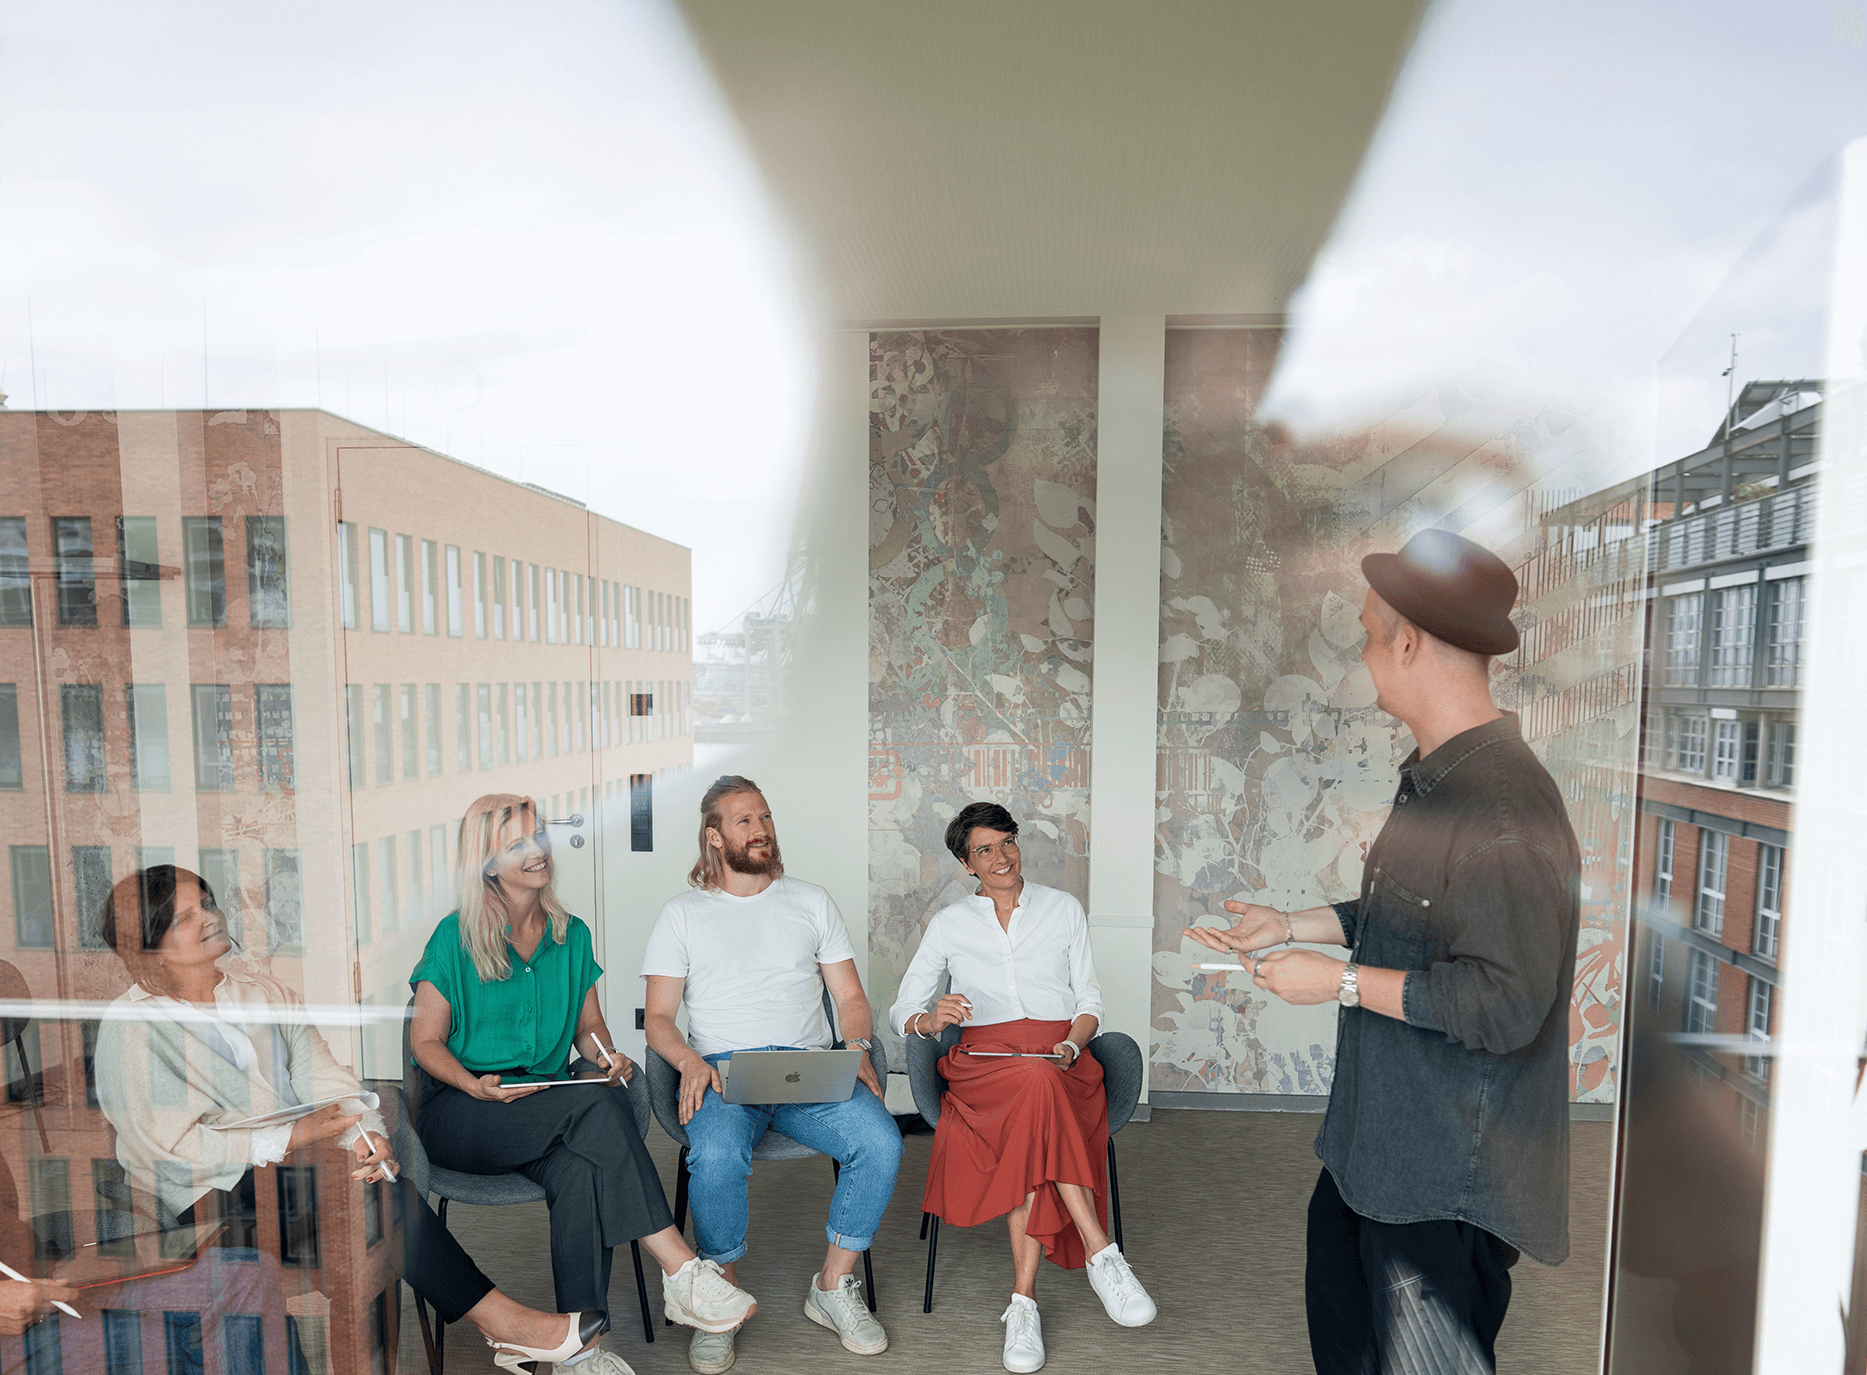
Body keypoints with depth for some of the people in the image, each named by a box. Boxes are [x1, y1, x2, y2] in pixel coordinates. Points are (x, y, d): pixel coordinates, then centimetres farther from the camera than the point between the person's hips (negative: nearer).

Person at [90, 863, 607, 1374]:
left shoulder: (262, 990, 10)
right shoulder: (130, 1030, -7)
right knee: (340, 1180, -29)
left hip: (291, 1158, 6)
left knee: (377, 1172, -26)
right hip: (205, 1197, -5)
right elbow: (173, 1147, -14)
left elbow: (323, 1076, 0)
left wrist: (364, 1133, -19)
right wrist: (291, 1138, -22)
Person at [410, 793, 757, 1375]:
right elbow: (426, 1041, 0)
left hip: (548, 1116, 4)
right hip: (460, 1113, -4)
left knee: (584, 1173, -33)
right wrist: (476, 1085, -19)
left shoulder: (571, 935, 11)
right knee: (601, 1108, -32)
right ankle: (682, 1273, -33)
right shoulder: (455, 938, -1)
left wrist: (607, 1055, -6)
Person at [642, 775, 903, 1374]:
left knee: (881, 1142, -24)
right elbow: (658, 1018, 7)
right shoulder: (682, 914, 11)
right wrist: (690, 1061, -13)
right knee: (716, 1156, -33)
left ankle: (834, 1287, -1)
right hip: (723, 1071, -1)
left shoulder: (811, 901, 16)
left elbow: (850, 996, 14)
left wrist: (856, 1047, -6)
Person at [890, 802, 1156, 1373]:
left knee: (1033, 1114, -35)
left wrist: (1071, 1045, -10)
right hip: (983, 1060, 0)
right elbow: (899, 1013, 9)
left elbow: (1090, 1000, 12)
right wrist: (929, 1019, -15)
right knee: (1036, 1081, -36)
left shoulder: (1063, 907, 14)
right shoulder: (949, 923, 13)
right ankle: (1100, 1252, -30)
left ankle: (1024, 1297, -29)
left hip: (1061, 1055, 1)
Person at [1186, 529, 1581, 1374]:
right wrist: (1293, 927, 12)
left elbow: (1506, 1004, -30)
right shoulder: (1432, 777, 4)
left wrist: (1342, 981, -23)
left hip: (1446, 1175, -9)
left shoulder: (1505, 804, -29)